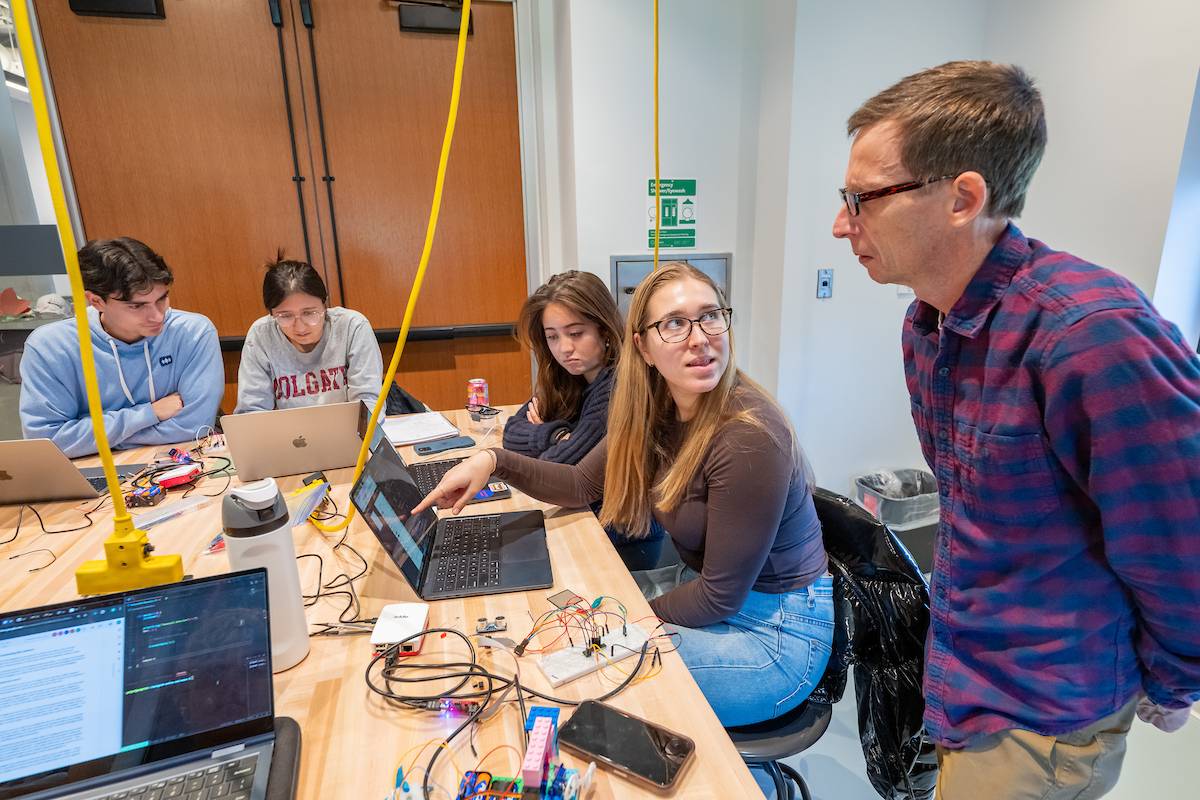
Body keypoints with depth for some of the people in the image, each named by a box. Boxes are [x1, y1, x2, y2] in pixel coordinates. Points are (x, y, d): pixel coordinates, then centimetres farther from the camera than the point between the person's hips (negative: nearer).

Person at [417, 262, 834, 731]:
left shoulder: (748, 437, -30)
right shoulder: (656, 412, -6)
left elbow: (720, 596, -22)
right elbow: (581, 485, 2)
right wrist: (494, 460, -12)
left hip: (777, 631, -6)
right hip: (718, 598, 7)